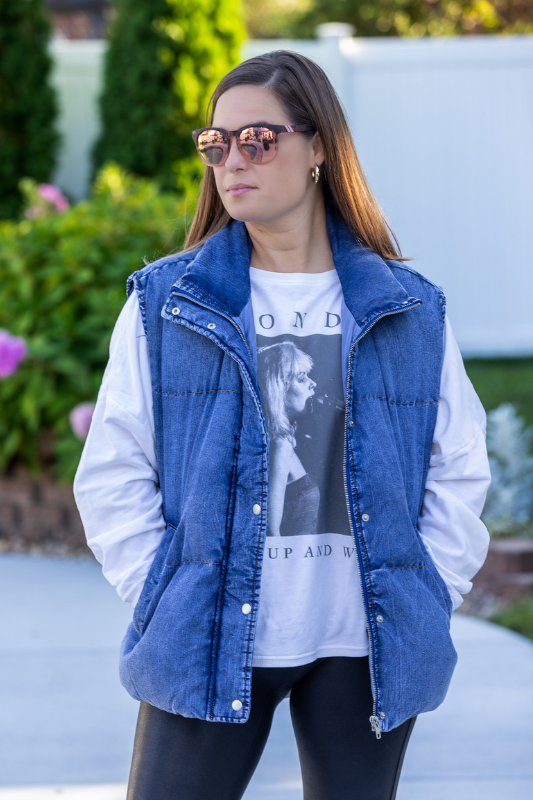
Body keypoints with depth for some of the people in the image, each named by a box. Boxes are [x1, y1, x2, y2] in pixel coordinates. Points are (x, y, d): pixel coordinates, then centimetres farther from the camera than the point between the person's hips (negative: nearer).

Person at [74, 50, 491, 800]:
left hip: (366, 651, 1)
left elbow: (460, 472, 9)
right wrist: (160, 597, -5)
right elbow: (112, 475, 3)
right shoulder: (167, 302, 3)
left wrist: (427, 602, 0)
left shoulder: (410, 308, 6)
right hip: (209, 646, -1)